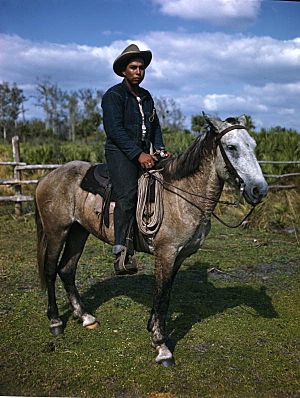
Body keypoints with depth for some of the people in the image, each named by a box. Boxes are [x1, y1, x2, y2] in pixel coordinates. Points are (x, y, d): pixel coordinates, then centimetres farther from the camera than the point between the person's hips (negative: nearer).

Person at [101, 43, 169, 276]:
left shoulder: (146, 97, 21)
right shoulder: (113, 95, -2)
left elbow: (155, 126, 22)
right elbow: (115, 129, -12)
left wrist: (160, 149, 3)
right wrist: (138, 154, -20)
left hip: (145, 153, 8)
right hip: (120, 153, -8)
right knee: (128, 193, -26)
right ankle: (122, 251, -28)